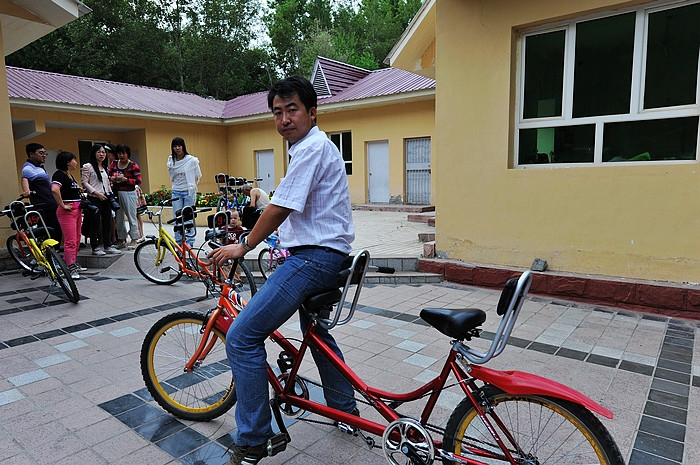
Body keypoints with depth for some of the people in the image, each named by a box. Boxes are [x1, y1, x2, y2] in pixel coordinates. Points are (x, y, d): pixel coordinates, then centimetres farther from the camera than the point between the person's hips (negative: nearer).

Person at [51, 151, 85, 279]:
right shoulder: (59, 174, -11)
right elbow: (55, 189, -29)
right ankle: (71, 269, -8)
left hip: (77, 210, 10)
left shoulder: (70, 175, 18)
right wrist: (62, 205, -22)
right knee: (70, 241, -9)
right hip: (67, 211, -10)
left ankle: (74, 264, 26)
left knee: (77, 239, 15)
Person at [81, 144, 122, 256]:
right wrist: (97, 193, -16)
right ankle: (95, 248, 5)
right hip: (94, 199, -7)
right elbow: (85, 183, -8)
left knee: (107, 222, 8)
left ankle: (108, 246, 16)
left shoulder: (105, 168, 18)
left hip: (106, 199, 7)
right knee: (95, 223, -2)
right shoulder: (88, 167, -3)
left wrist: (111, 194, 15)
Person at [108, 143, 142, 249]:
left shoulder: (133, 165, -4)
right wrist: (112, 178, -5)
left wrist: (126, 180, -20)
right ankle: (122, 238, 20)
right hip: (116, 193, 5)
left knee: (131, 216, -2)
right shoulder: (114, 164, 10)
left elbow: (138, 181, -8)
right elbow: (109, 175, 18)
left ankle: (134, 239, 5)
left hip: (129, 193, -5)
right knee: (119, 217, 10)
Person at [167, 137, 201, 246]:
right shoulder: (170, 161, 5)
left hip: (189, 192, -3)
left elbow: (198, 175, 7)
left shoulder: (192, 160, -6)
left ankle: (189, 243, 8)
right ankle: (178, 243, 9)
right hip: (176, 192, 3)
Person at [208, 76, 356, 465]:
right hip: (328, 256, 11)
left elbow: (279, 208, -17)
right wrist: (285, 242, 24)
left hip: (314, 258, -11)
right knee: (317, 333, 26)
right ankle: (345, 410, 42)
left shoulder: (312, 147, -14)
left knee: (242, 337, -10)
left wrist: (243, 246, -6)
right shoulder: (318, 146, 20)